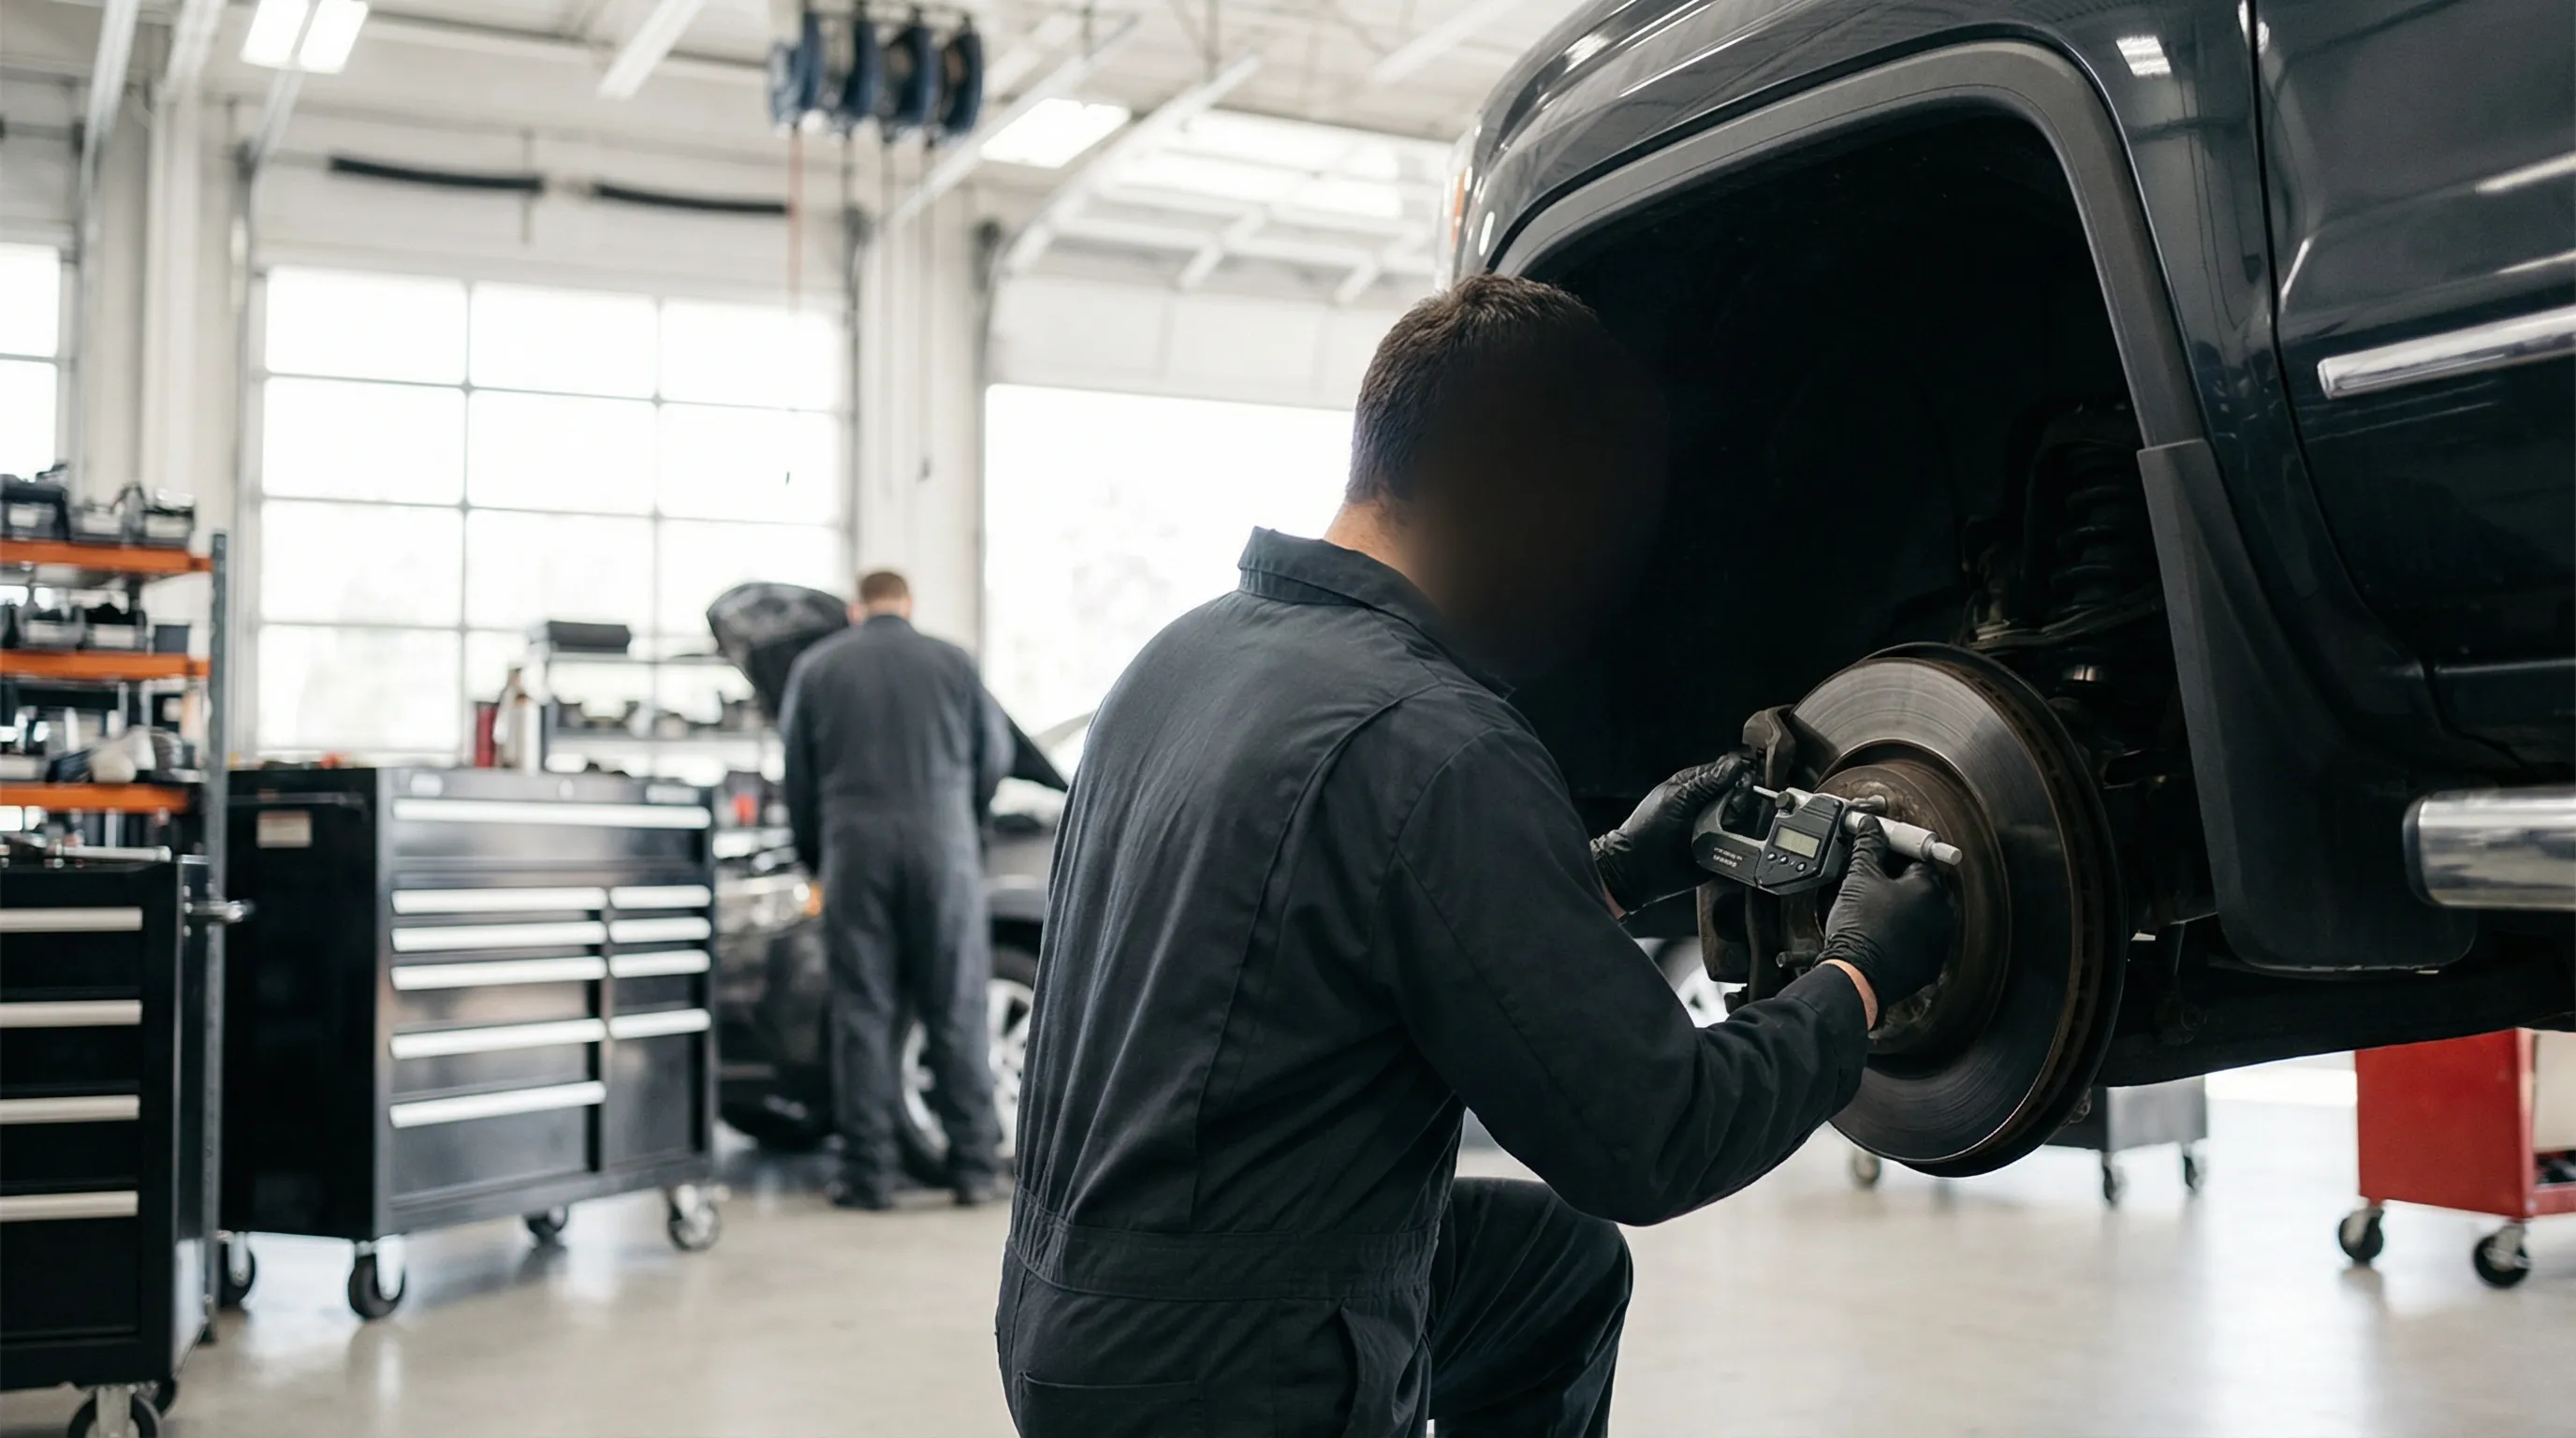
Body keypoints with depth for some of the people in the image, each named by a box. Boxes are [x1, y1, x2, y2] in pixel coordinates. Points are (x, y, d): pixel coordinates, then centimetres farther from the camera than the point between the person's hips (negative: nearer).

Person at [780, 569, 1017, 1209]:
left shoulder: (816, 668, 9)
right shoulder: (953, 662, 9)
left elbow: (796, 775, 11)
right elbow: (995, 755, 14)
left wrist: (815, 857, 22)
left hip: (854, 850, 0)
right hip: (943, 846, 0)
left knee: (862, 1013, 4)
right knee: (956, 1011, 5)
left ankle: (868, 1174, 3)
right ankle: (974, 1167, 6)